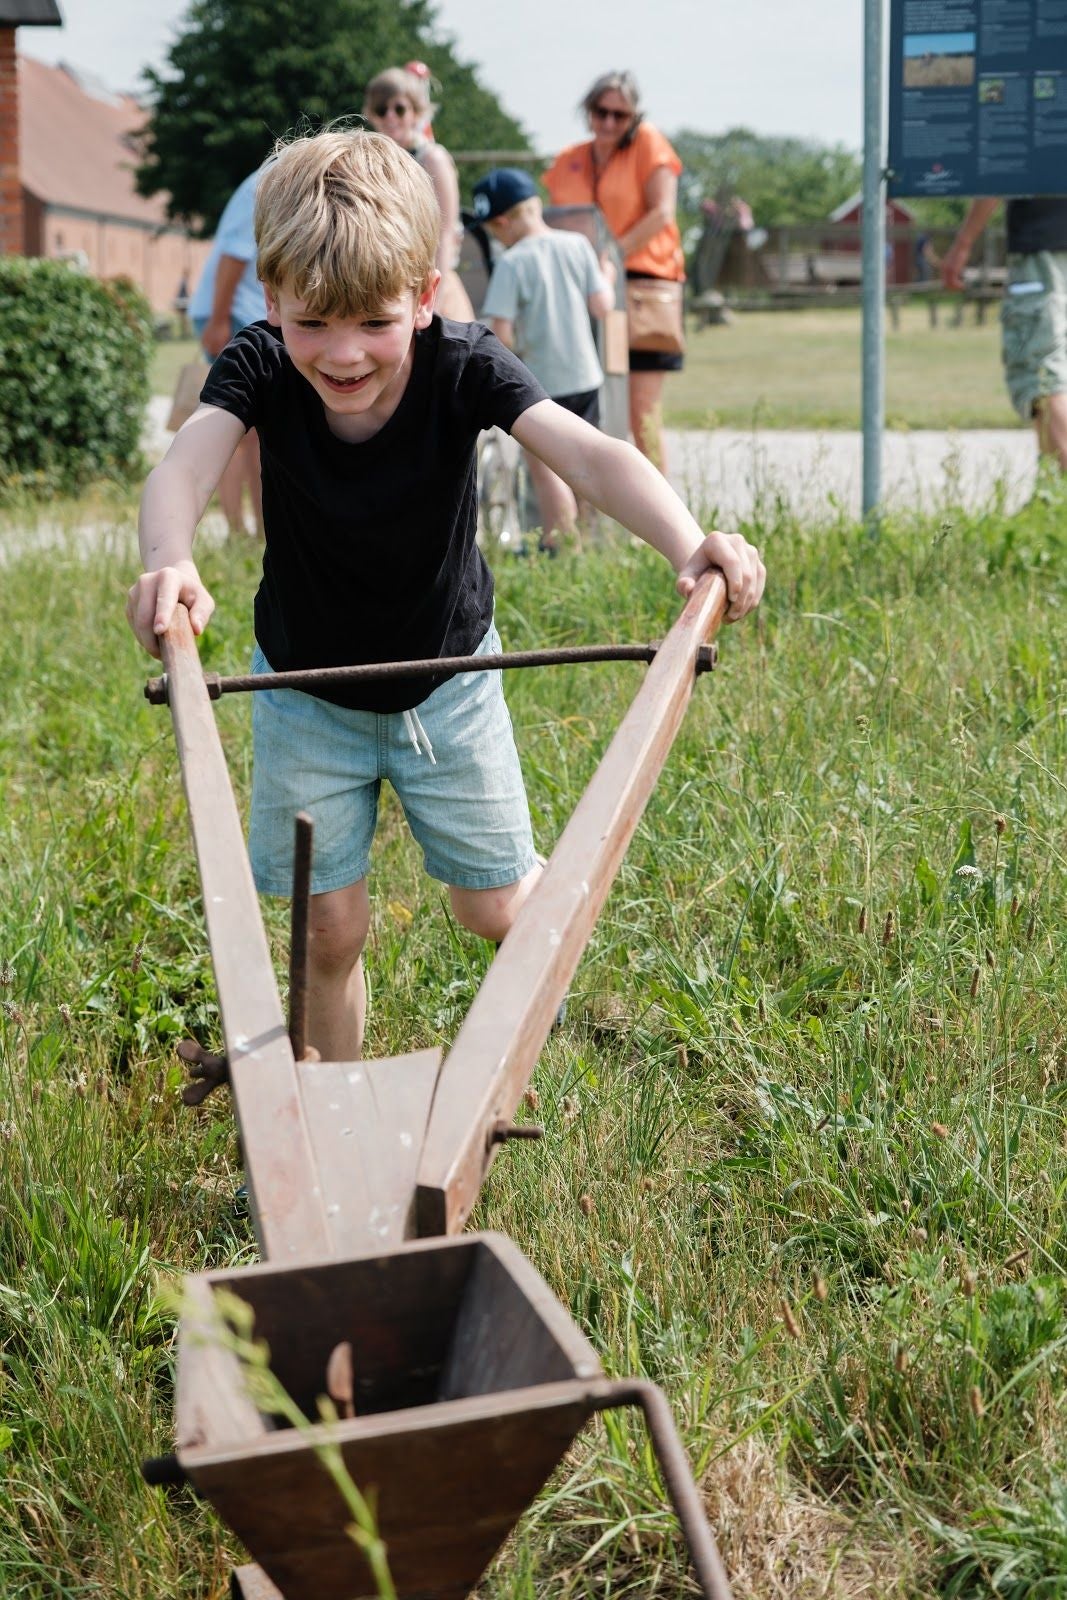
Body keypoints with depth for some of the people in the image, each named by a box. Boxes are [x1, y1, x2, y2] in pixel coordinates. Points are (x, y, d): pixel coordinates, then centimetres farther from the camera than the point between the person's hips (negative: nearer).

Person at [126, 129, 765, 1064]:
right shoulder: (259, 369, -23)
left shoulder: (464, 370, -26)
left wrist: (689, 544, -61)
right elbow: (184, 467, -42)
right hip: (305, 686, 1)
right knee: (332, 928, 4)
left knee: (494, 909, 7)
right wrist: (167, 562, -66)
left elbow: (588, 455, -41)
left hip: (446, 679, 0)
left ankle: (555, 882, 45)